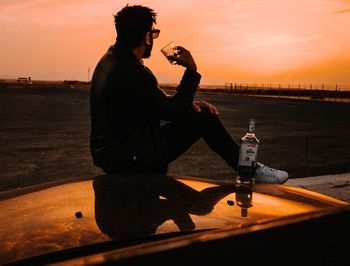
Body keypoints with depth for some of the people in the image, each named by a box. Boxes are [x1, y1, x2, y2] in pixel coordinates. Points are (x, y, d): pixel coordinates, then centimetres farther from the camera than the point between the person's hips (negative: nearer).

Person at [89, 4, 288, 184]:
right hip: (127, 160, -9)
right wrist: (192, 70, -7)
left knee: (200, 112, 11)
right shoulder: (131, 73, -26)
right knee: (204, 118, -6)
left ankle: (246, 166, 19)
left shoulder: (113, 58, 7)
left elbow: (157, 103, 13)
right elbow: (175, 110, -15)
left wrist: (189, 104, 1)